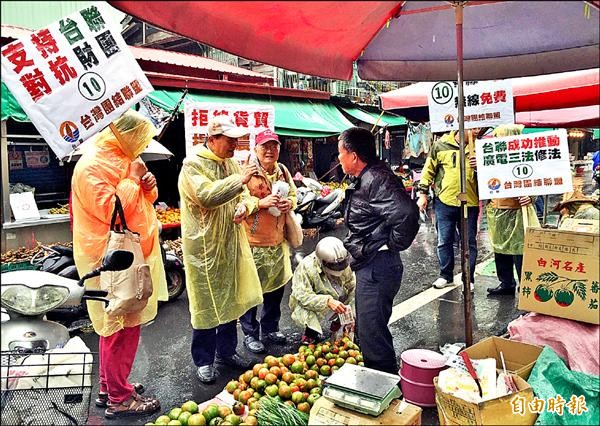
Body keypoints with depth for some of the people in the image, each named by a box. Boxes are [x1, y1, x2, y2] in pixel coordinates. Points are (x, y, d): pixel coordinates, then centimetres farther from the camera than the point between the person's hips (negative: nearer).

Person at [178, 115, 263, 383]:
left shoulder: (231, 163, 11)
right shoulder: (193, 165, -13)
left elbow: (243, 193, 14)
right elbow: (207, 196, -27)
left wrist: (244, 205, -8)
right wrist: (239, 178, -26)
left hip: (231, 243, 8)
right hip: (204, 246, -7)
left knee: (231, 299, 16)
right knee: (206, 304, 3)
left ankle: (226, 351, 34)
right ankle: (203, 360, 21)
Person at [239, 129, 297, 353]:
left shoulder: (283, 171, 9)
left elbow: (293, 194, 18)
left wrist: (289, 202, -4)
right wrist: (261, 202, -25)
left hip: (278, 242, 7)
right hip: (253, 243, -6)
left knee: (276, 287, 18)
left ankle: (270, 327, 37)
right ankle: (250, 334, 21)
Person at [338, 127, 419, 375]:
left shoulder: (376, 180, -22)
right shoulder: (364, 180, 11)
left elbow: (406, 214, -35)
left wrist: (392, 245, -22)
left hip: (378, 267, -11)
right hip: (369, 266, 11)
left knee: (371, 333, -2)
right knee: (365, 329, 23)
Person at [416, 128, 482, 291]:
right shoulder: (441, 145, -2)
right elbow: (429, 169, 3)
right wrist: (423, 193, 1)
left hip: (470, 203, 1)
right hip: (444, 202, -1)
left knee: (469, 242, 8)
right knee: (444, 241, 8)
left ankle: (469, 279, 22)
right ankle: (446, 276, 24)